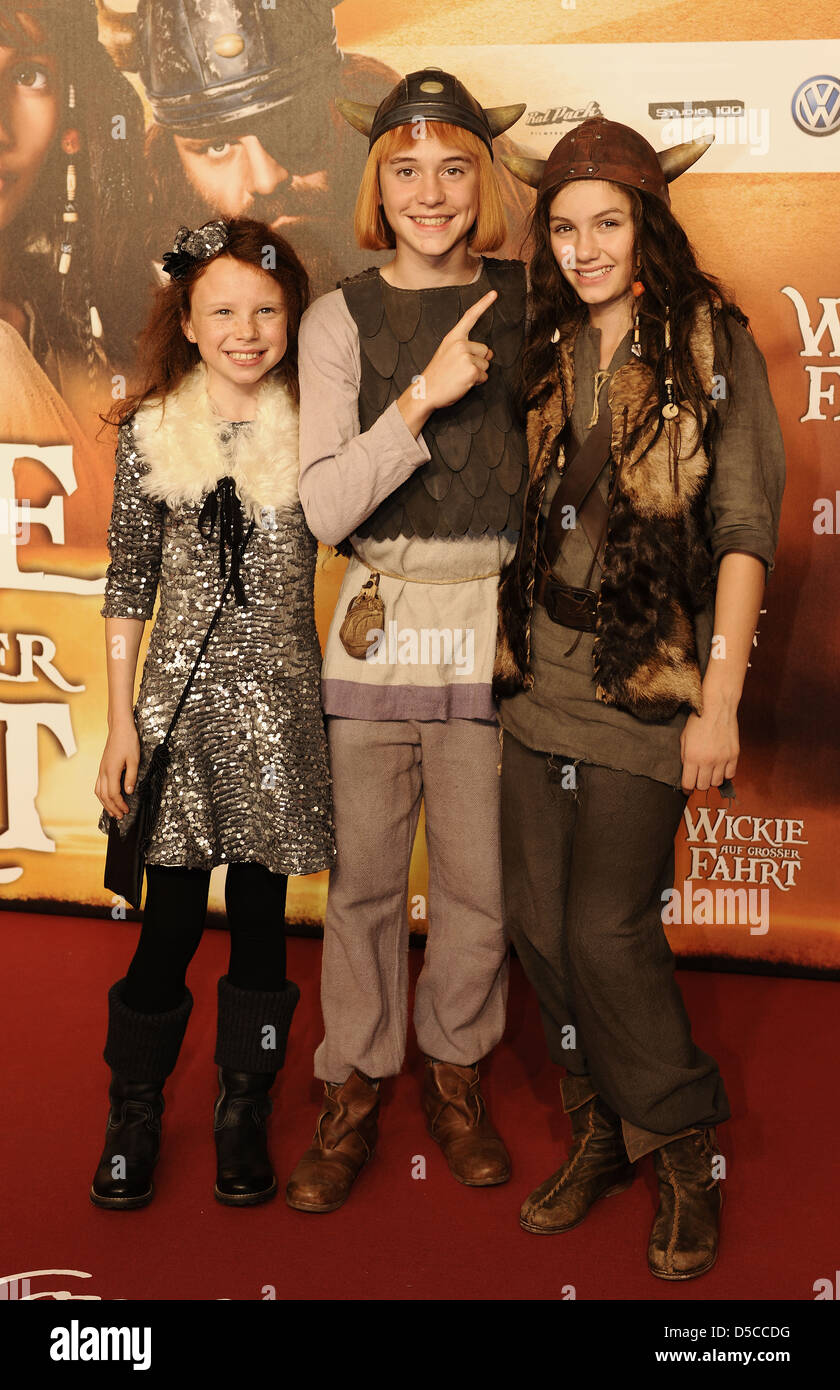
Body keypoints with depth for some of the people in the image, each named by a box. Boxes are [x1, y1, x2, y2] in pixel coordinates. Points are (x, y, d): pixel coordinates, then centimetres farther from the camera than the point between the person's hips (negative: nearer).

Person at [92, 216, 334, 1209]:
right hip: (180, 696, -1)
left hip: (281, 702, 1)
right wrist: (119, 721, 1)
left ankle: (244, 1114, 26)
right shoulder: (151, 430, 1)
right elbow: (127, 584, 3)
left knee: (260, 913, 9)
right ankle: (134, 1116, 24)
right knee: (170, 920, 3)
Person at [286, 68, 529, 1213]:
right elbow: (324, 507, -7)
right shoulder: (341, 319, 2)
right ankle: (354, 1092, 25)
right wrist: (421, 398, -17)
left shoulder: (529, 302, 5)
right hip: (378, 618, 0)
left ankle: (455, 1072, 30)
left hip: (495, 614, 1)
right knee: (364, 873, 7)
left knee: (479, 878, 7)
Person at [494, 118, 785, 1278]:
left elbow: (745, 528, -5)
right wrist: (509, 647, 6)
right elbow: (525, 512, 14)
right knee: (540, 920, 7)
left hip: (646, 682, -5)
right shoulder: (546, 352, 11)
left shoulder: (712, 346, -2)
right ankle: (602, 1132, 26)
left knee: (608, 928, -6)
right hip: (540, 676, 5)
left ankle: (686, 1155, 16)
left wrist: (720, 700, -11)